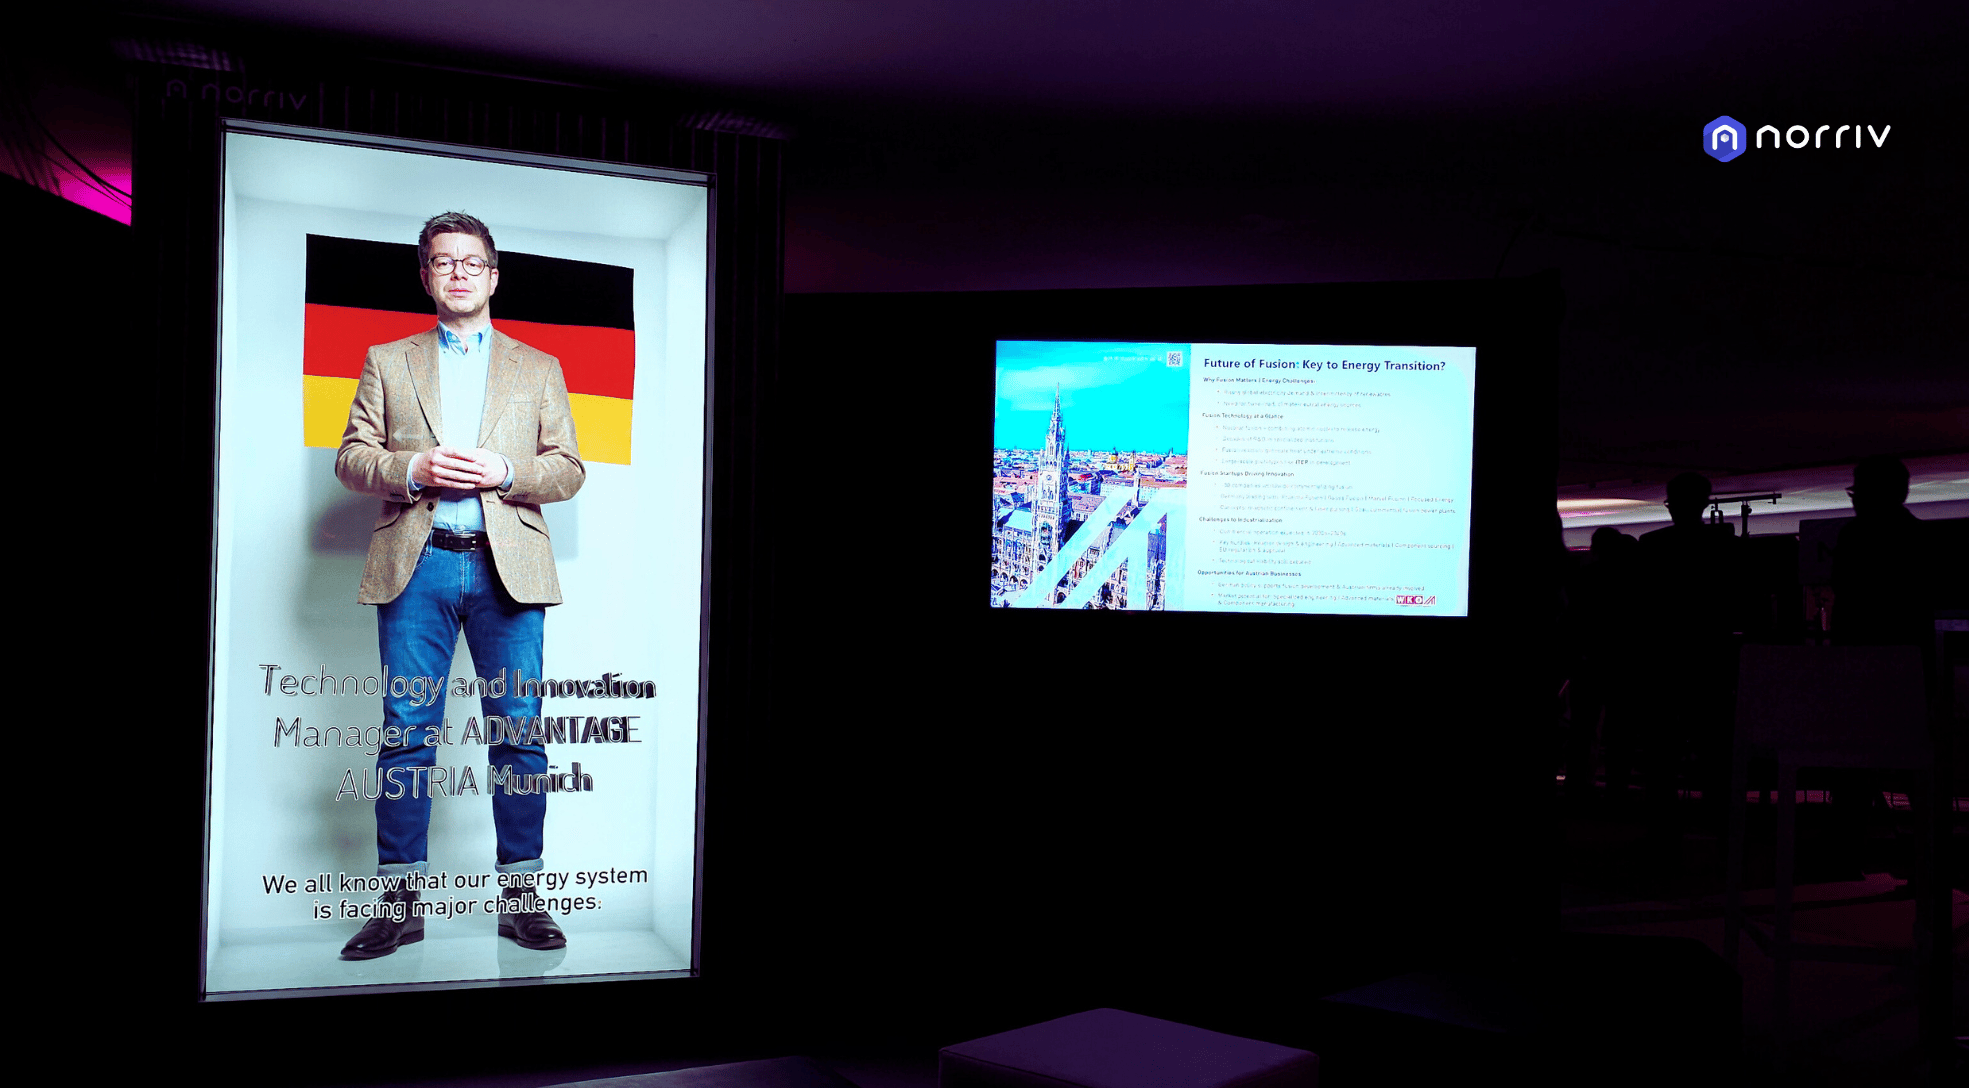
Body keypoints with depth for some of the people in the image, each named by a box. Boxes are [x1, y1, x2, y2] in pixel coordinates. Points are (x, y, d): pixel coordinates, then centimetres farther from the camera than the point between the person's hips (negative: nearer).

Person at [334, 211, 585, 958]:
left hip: (508, 567, 0)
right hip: (416, 566, 0)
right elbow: (352, 457, 10)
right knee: (406, 734, 1)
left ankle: (519, 896, 9)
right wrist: (412, 469, -10)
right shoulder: (387, 363, 16)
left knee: (519, 732, 0)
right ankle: (400, 903, 9)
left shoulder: (539, 369, 16)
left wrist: (503, 471, -9)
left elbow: (568, 469, 9)